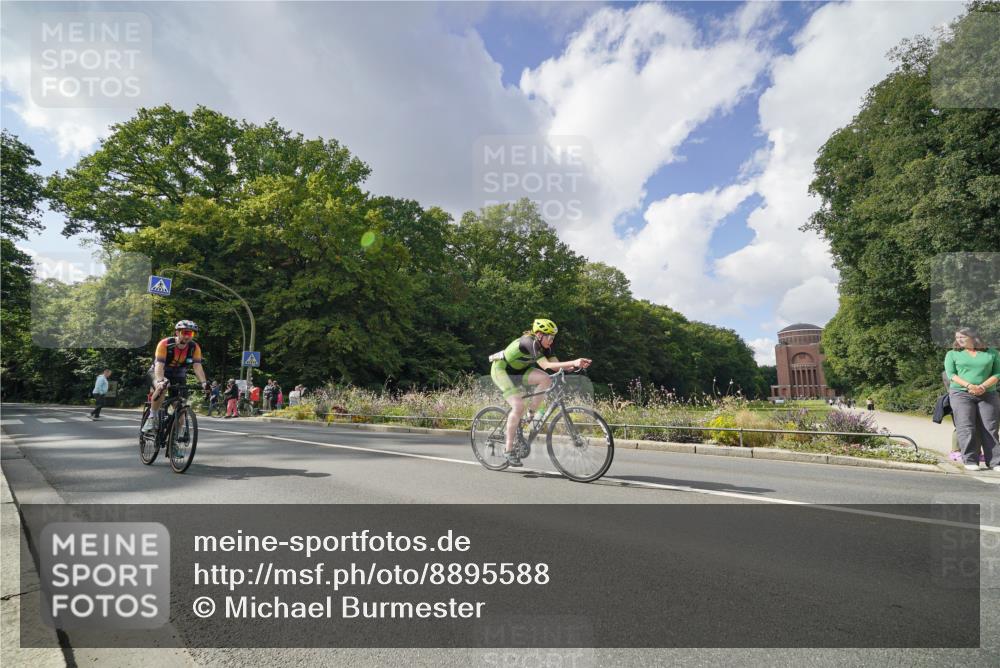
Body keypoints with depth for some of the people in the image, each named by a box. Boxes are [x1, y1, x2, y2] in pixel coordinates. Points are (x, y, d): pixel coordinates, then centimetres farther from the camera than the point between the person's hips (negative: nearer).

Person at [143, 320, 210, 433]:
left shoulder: (194, 347, -18)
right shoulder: (165, 344, -27)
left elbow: (197, 366, -27)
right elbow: (159, 365, -35)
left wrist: (204, 382, -43)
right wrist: (161, 381, -54)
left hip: (178, 376, 3)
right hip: (159, 373, -3)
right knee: (161, 389, -36)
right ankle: (153, 417, -15)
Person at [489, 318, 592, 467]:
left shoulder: (544, 346, -6)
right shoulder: (529, 342, -30)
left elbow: (556, 365, -13)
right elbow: (546, 365, -40)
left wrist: (577, 365, -30)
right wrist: (573, 362, -47)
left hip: (517, 370, 8)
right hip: (501, 369, -8)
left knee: (546, 379, -17)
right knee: (518, 406, -21)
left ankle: (530, 415, -1)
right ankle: (509, 449, -10)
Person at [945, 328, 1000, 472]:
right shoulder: (952, 354, 10)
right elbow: (951, 374, 0)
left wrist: (983, 386, -13)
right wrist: (969, 386, -15)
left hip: (988, 394, 1)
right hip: (961, 394, -1)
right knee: (966, 428, -9)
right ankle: (970, 461, -7)